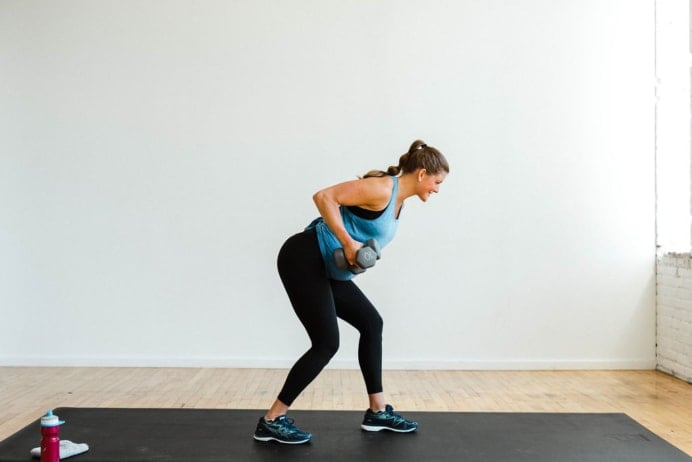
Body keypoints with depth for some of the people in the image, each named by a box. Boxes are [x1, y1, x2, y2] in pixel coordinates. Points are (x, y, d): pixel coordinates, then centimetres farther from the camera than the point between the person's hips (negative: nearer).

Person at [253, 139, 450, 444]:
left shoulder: (397, 200, 13)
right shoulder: (382, 188, -16)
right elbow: (324, 197, -23)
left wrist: (361, 251, 7)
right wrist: (347, 243, -25)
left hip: (326, 268, 10)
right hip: (304, 259, -10)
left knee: (371, 323, 11)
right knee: (326, 343, -9)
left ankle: (377, 412, 20)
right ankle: (272, 421, 2)